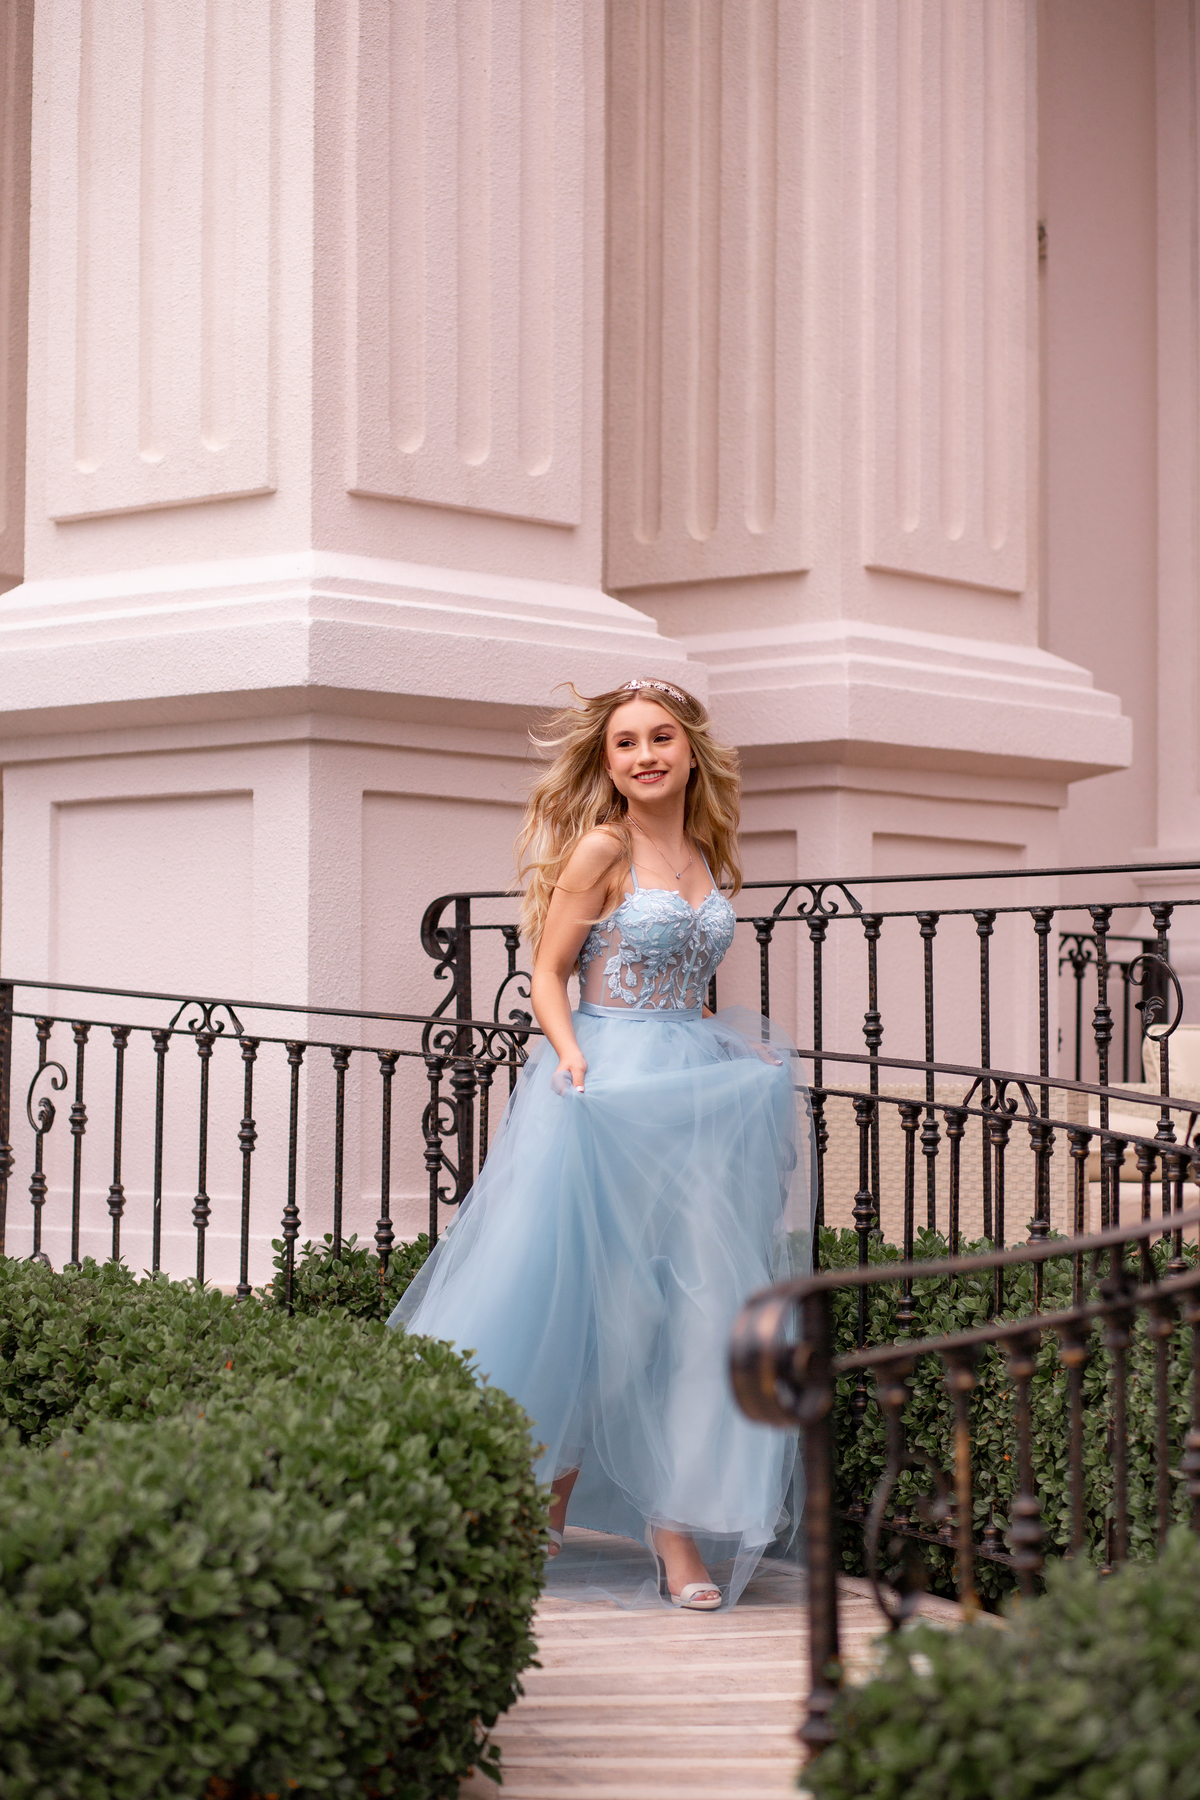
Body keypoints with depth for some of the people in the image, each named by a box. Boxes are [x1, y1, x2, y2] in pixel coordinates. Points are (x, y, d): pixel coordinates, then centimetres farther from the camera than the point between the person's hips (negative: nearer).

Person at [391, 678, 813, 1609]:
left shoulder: (708, 857, 13)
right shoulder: (601, 849, -5)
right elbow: (548, 974, -5)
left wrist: (745, 1051, 13)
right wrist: (571, 1054, -21)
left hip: (699, 1087, 6)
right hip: (608, 1085, -6)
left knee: (693, 1297, 1)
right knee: (587, 1290, -3)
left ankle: (675, 1517, 4)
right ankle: (543, 1507, 10)